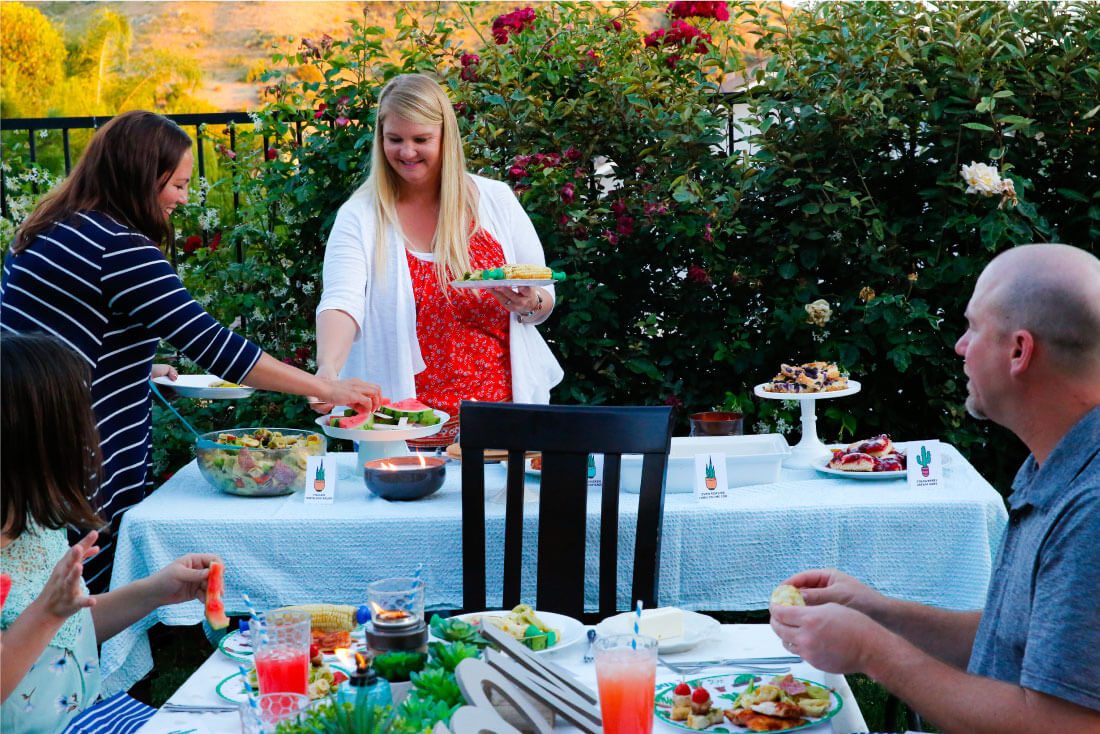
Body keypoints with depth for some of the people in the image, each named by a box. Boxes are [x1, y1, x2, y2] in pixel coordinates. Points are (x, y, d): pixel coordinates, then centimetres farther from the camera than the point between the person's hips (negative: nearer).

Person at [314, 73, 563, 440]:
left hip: (499, 405, 1)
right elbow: (341, 302, -16)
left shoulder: (495, 200, 6)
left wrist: (528, 304, -13)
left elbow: (545, 297, 12)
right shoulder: (359, 217, 0)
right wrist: (328, 368, -36)